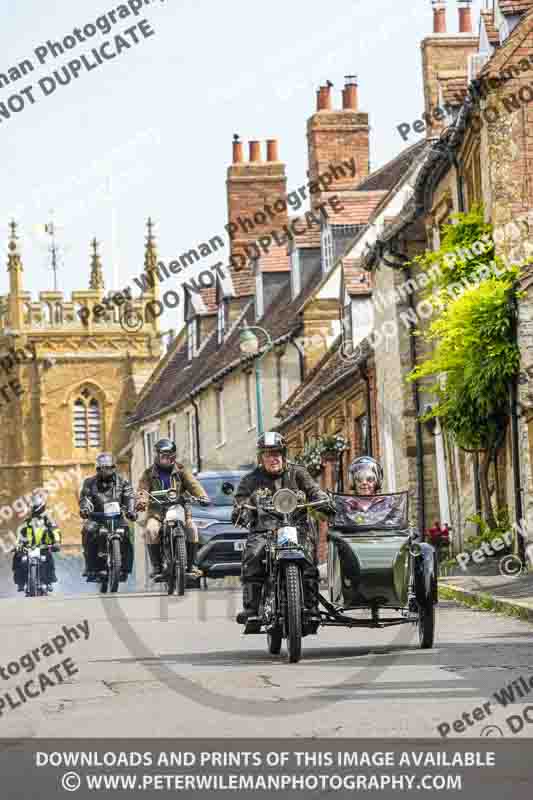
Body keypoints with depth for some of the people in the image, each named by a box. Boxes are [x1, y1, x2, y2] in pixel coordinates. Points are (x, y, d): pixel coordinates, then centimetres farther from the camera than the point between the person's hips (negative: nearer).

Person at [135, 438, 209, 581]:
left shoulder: (181, 471, 12)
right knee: (150, 530, -31)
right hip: (157, 512, -1)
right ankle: (156, 566, -21)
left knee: (192, 529, -26)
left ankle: (190, 564, -12)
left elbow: (193, 484, -2)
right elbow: (142, 489, -5)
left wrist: (203, 496, -22)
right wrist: (141, 502, -28)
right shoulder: (149, 474, 10)